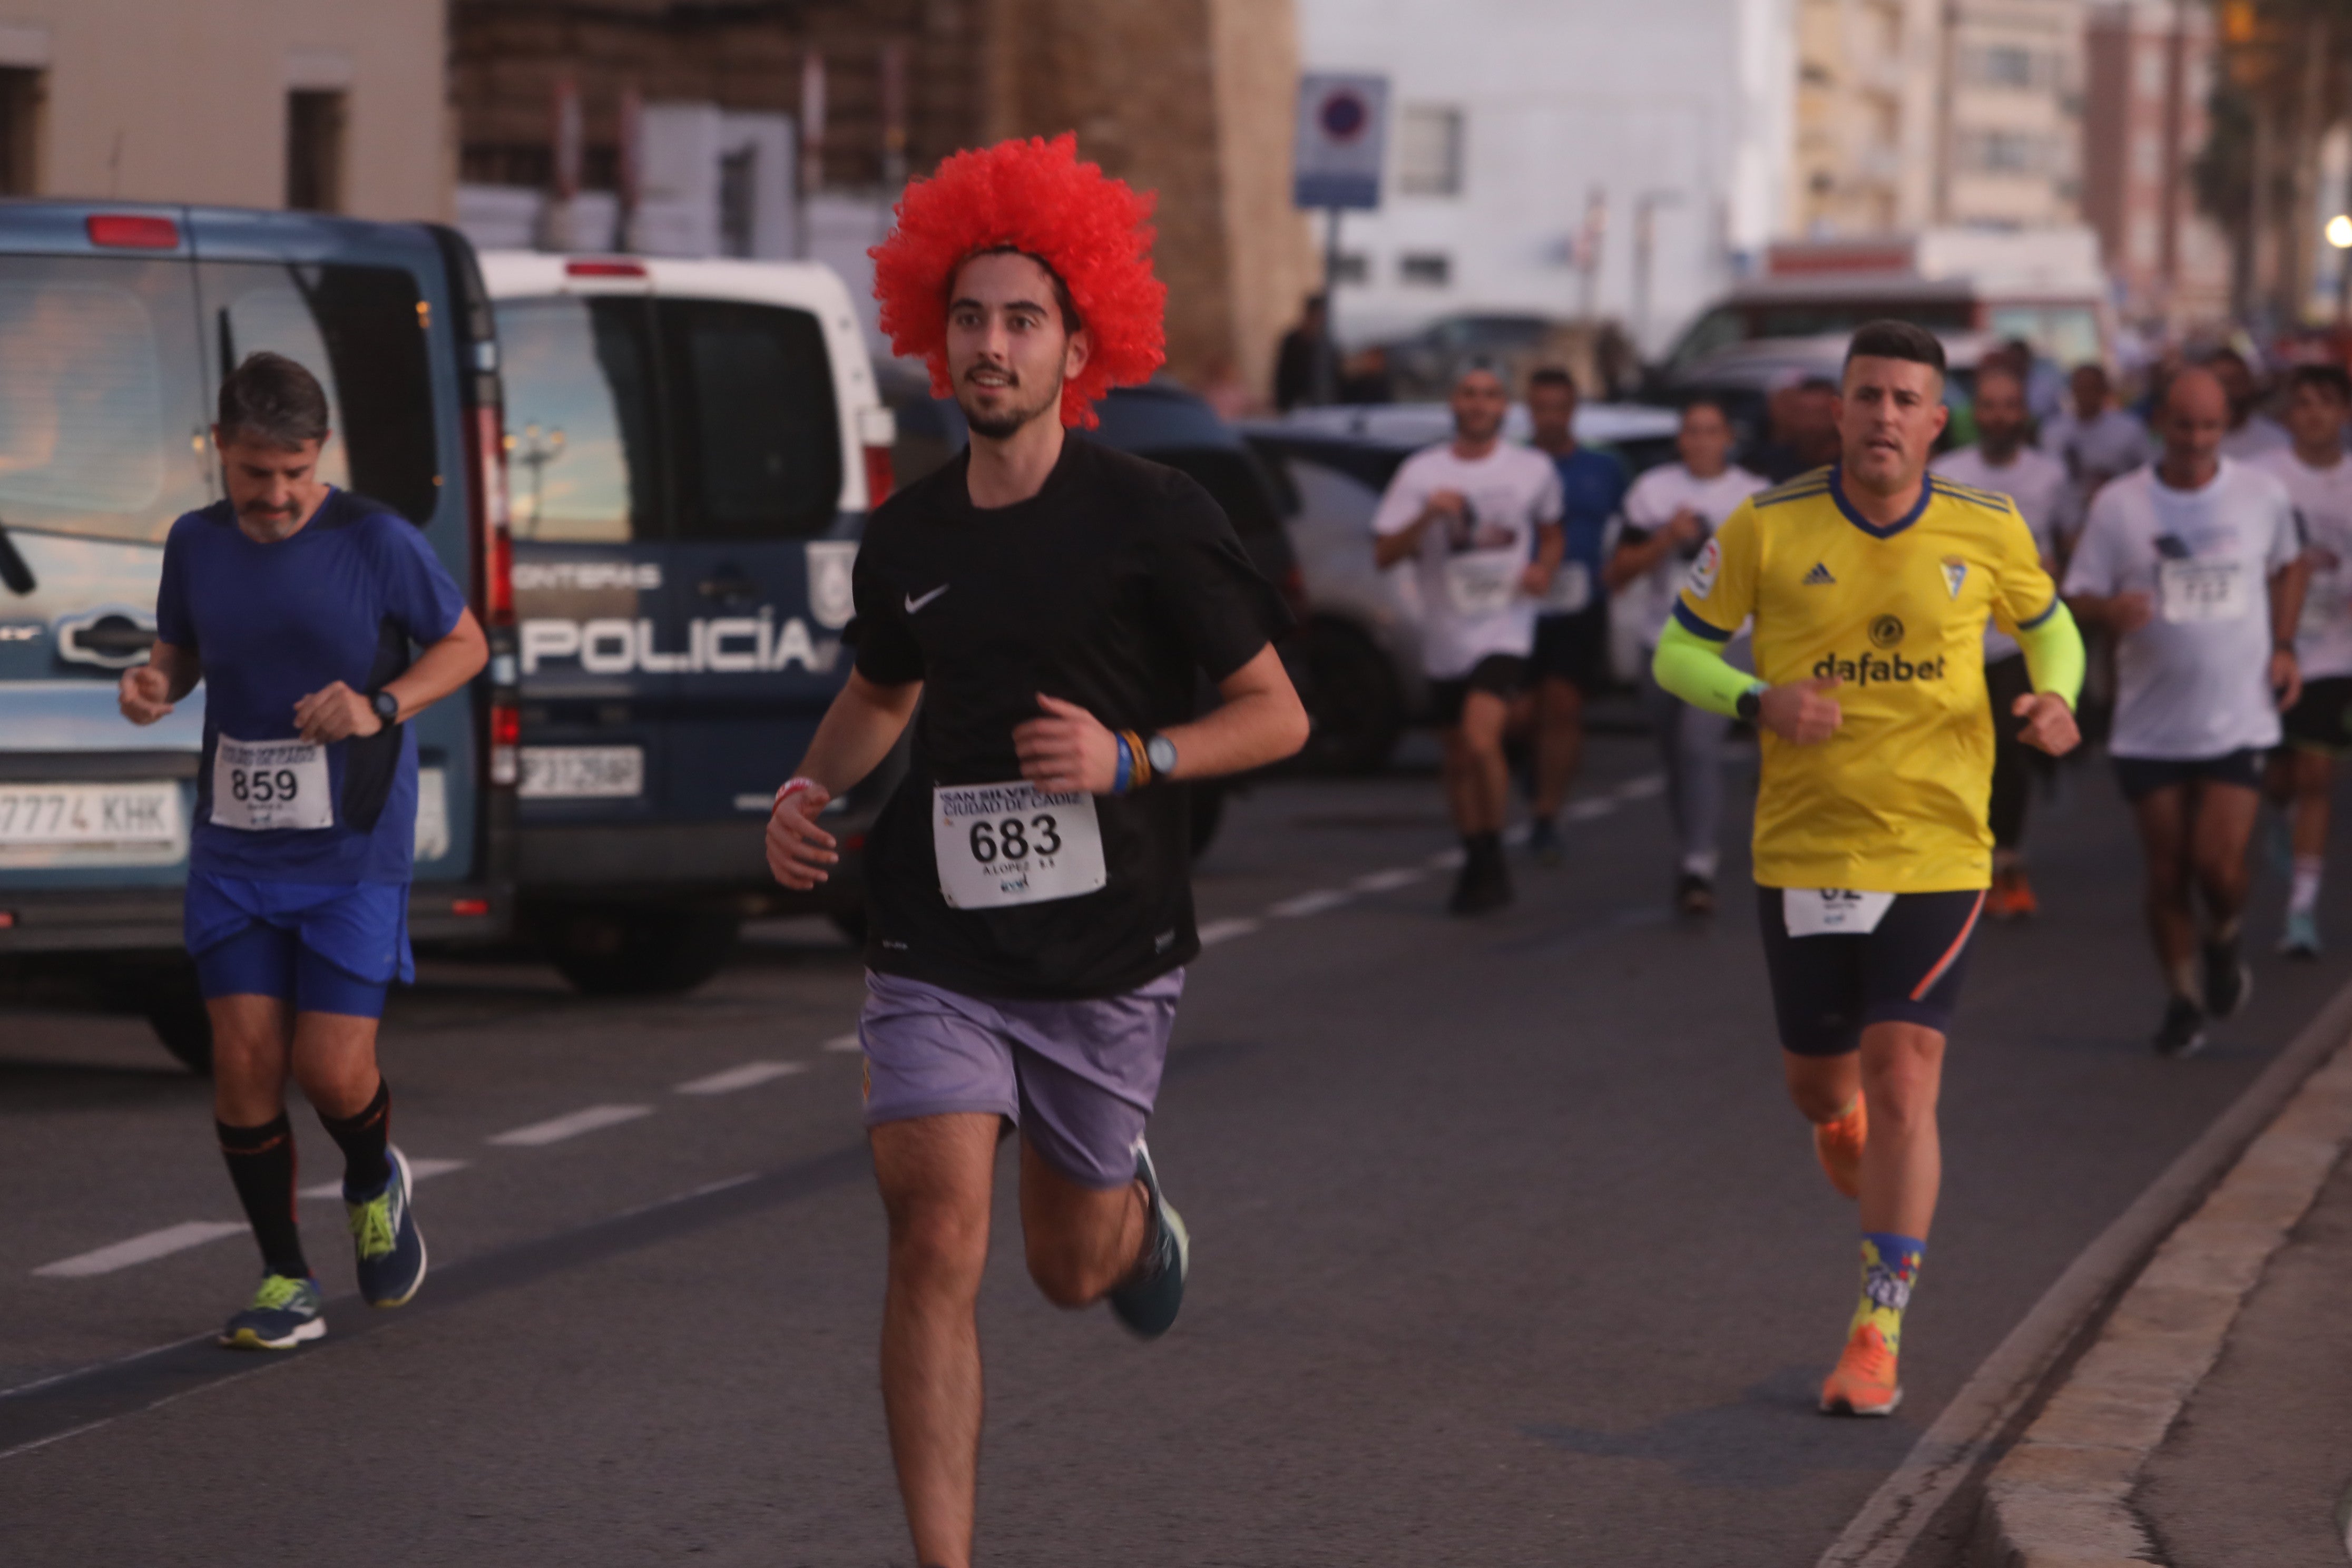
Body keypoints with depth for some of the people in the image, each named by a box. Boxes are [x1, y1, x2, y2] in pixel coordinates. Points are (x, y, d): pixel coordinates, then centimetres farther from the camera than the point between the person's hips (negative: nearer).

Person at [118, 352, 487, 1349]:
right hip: (233, 850, 3)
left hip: (353, 853, -3)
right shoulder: (196, 545, 2)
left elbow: (465, 645, 3)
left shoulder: (377, 543, -9)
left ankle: (374, 1188, 28)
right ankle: (286, 1283, 10)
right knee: (244, 1060, -4)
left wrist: (381, 705, -15)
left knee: (333, 1071, -8)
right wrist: (152, 685, -5)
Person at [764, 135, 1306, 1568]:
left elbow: (1279, 715, -4)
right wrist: (811, 791, 5)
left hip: (1106, 950, -2)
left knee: (1073, 1271, 13)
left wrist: (1131, 759, -20)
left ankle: (1136, 1203, 52)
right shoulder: (908, 541, 4)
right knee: (937, 1240, -15)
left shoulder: (1152, 519, -8)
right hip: (938, 949, 2)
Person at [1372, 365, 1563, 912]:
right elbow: (1383, 555, -2)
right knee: (1458, 757, 13)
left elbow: (1551, 532, 19)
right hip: (1445, 635, 3)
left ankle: (1492, 860, -8)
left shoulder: (1535, 470, 3)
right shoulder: (1421, 472, 1)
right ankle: (1476, 864, 29)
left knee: (1481, 739, -23)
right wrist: (1427, 516, -18)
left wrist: (1544, 570, -2)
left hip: (1504, 627, -3)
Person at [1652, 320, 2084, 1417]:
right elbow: (1679, 649, 2)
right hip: (1803, 850, 1)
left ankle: (1877, 1337, -6)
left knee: (1901, 1082, -12)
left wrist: (2055, 699, -7)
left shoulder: (1987, 530, -3)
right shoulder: (1768, 528, -7)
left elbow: (2048, 626, 15)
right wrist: (1760, 701, -18)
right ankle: (1841, 1121, 54)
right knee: (1815, 1080, 13)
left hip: (1937, 852, -1)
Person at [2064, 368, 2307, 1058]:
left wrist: (2283, 646, 7)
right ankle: (2184, 996, 23)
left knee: (2219, 865, -11)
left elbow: (2287, 566, 20)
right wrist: (2110, 611, -24)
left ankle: (2224, 942, 22)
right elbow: (2077, 599, -1)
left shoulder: (2263, 493, 1)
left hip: (2238, 719, 0)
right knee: (2166, 873, 4)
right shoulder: (2118, 504, -4)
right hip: (2151, 724, 0)